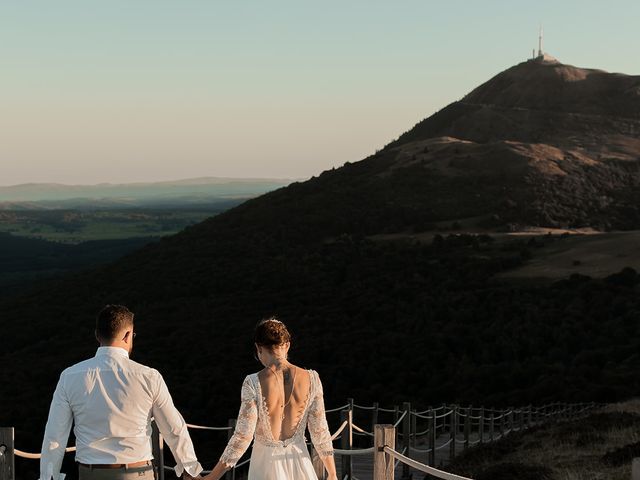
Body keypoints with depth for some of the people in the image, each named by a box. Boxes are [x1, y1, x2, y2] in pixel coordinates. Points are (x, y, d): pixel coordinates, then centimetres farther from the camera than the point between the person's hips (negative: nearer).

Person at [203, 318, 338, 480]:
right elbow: (320, 431, -3)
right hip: (298, 460, 2)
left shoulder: (254, 383, -17)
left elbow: (243, 436, -16)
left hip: (266, 462, -2)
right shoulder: (311, 379, -9)